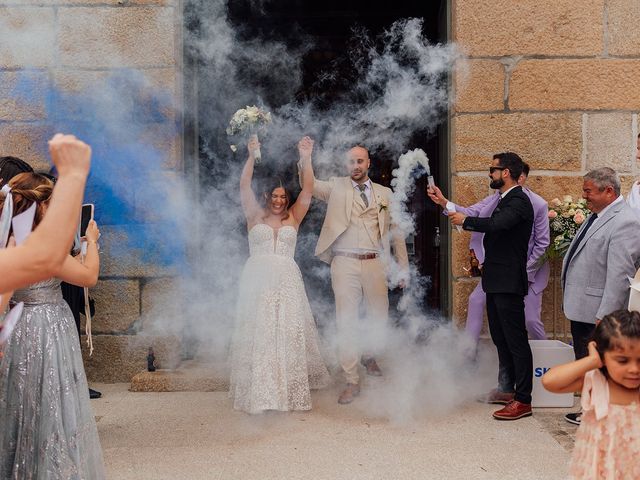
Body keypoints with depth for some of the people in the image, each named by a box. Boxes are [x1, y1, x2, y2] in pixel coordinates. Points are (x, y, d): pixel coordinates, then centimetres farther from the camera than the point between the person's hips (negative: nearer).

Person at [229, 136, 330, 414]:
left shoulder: (293, 218, 12)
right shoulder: (255, 216, 10)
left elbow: (307, 191, 1)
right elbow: (244, 187, -2)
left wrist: (306, 159, -8)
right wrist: (252, 157, -13)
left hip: (287, 281, 1)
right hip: (258, 280, -1)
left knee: (290, 333, -1)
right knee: (258, 333, -2)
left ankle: (291, 388, 9)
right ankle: (259, 390, 4)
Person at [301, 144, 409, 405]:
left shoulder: (384, 193, 11)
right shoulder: (336, 187, 7)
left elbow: (395, 231, 13)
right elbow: (307, 182, -6)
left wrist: (403, 266, 10)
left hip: (374, 264, 2)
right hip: (344, 263, -2)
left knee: (380, 317, 11)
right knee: (346, 321, -3)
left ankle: (367, 355, 42)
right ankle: (352, 382, 4)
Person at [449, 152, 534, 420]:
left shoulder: (518, 202, -16)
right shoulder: (505, 201, 16)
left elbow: (495, 224, -32)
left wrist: (465, 221, -19)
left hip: (508, 282, -10)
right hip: (497, 280, 10)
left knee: (516, 340, -5)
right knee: (500, 338, 17)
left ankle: (523, 400, 0)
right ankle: (507, 388, 29)